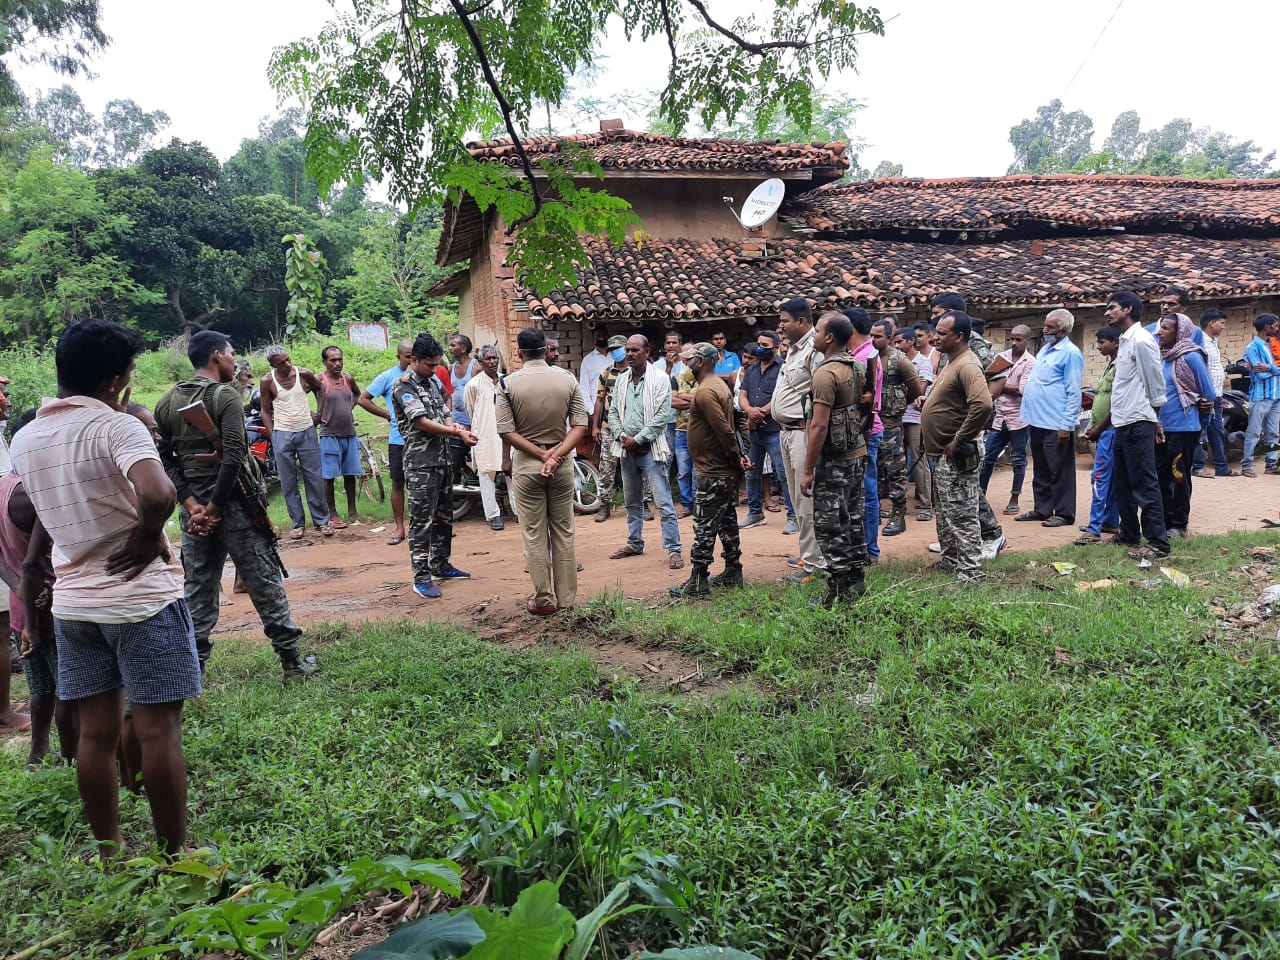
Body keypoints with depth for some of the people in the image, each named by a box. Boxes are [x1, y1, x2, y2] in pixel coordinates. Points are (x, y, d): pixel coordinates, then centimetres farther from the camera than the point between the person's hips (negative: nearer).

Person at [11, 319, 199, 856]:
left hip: (74, 603, 7)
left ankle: (109, 854, 22)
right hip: (142, 597, -7)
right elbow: (158, 494, -33)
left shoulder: (24, 439, 8)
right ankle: (174, 856, 10)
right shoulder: (116, 427, -16)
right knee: (158, 731, 1)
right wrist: (150, 535, -16)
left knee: (96, 735, 12)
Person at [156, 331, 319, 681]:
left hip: (192, 508, 6)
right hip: (234, 505, -6)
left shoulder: (167, 403, 10)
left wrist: (192, 504, -2)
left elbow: (165, 460, 6)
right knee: (265, 586, 2)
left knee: (197, 593, 12)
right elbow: (233, 457, -20)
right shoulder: (224, 396, -10)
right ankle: (293, 663, 9)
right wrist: (215, 506, -13)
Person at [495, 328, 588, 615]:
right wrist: (555, 455, -15)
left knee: (534, 535, 6)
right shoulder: (567, 379, -2)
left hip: (526, 464, -2)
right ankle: (566, 598, 17)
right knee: (563, 532, 11)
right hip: (562, 463, 2)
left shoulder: (508, 383, -7)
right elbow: (580, 425, -8)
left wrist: (542, 455, -12)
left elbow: (506, 431, -12)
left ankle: (544, 600, 11)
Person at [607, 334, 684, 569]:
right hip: (627, 450, 6)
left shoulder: (659, 378, -7)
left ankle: (673, 550, -3)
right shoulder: (622, 380, 11)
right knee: (631, 501, 17)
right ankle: (635, 543, 30)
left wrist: (638, 439, -13)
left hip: (650, 449, -6)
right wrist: (622, 436, -5)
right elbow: (613, 412, 13)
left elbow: (662, 415, -13)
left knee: (663, 502, -7)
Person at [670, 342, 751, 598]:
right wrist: (739, 456, 9)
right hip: (728, 471, 10)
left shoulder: (705, 392, -19)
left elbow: (724, 430, -24)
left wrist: (736, 459, -15)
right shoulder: (720, 386, 15)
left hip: (713, 474, -10)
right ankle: (733, 572, 25)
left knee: (704, 528, -5)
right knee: (727, 522, 16)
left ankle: (698, 582, -1)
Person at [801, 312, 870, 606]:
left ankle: (839, 592, 2)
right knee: (853, 520, 16)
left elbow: (819, 426, -23)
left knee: (830, 526, -2)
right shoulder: (857, 369, 9)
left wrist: (808, 471, -19)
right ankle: (857, 581, 24)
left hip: (834, 460, -9)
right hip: (858, 454, 9)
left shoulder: (826, 374, -19)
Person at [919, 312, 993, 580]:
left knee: (961, 515, -4)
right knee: (944, 513, 21)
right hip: (941, 455, 11)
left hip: (955, 457, -11)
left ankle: (970, 572, 2)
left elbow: (983, 405, -34)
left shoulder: (967, 365, -20)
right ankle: (950, 560, 35)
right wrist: (927, 401, 9)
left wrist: (959, 440, -25)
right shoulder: (951, 362, 13)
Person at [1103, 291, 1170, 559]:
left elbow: (1156, 384, -11)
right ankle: (1129, 535, 27)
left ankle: (1158, 543, -2)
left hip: (1137, 424, -10)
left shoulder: (1141, 341, -14)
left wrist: (1154, 421, -2)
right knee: (1123, 484, 17)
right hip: (1123, 424, 10)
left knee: (1145, 485, -7)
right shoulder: (1125, 341, 15)